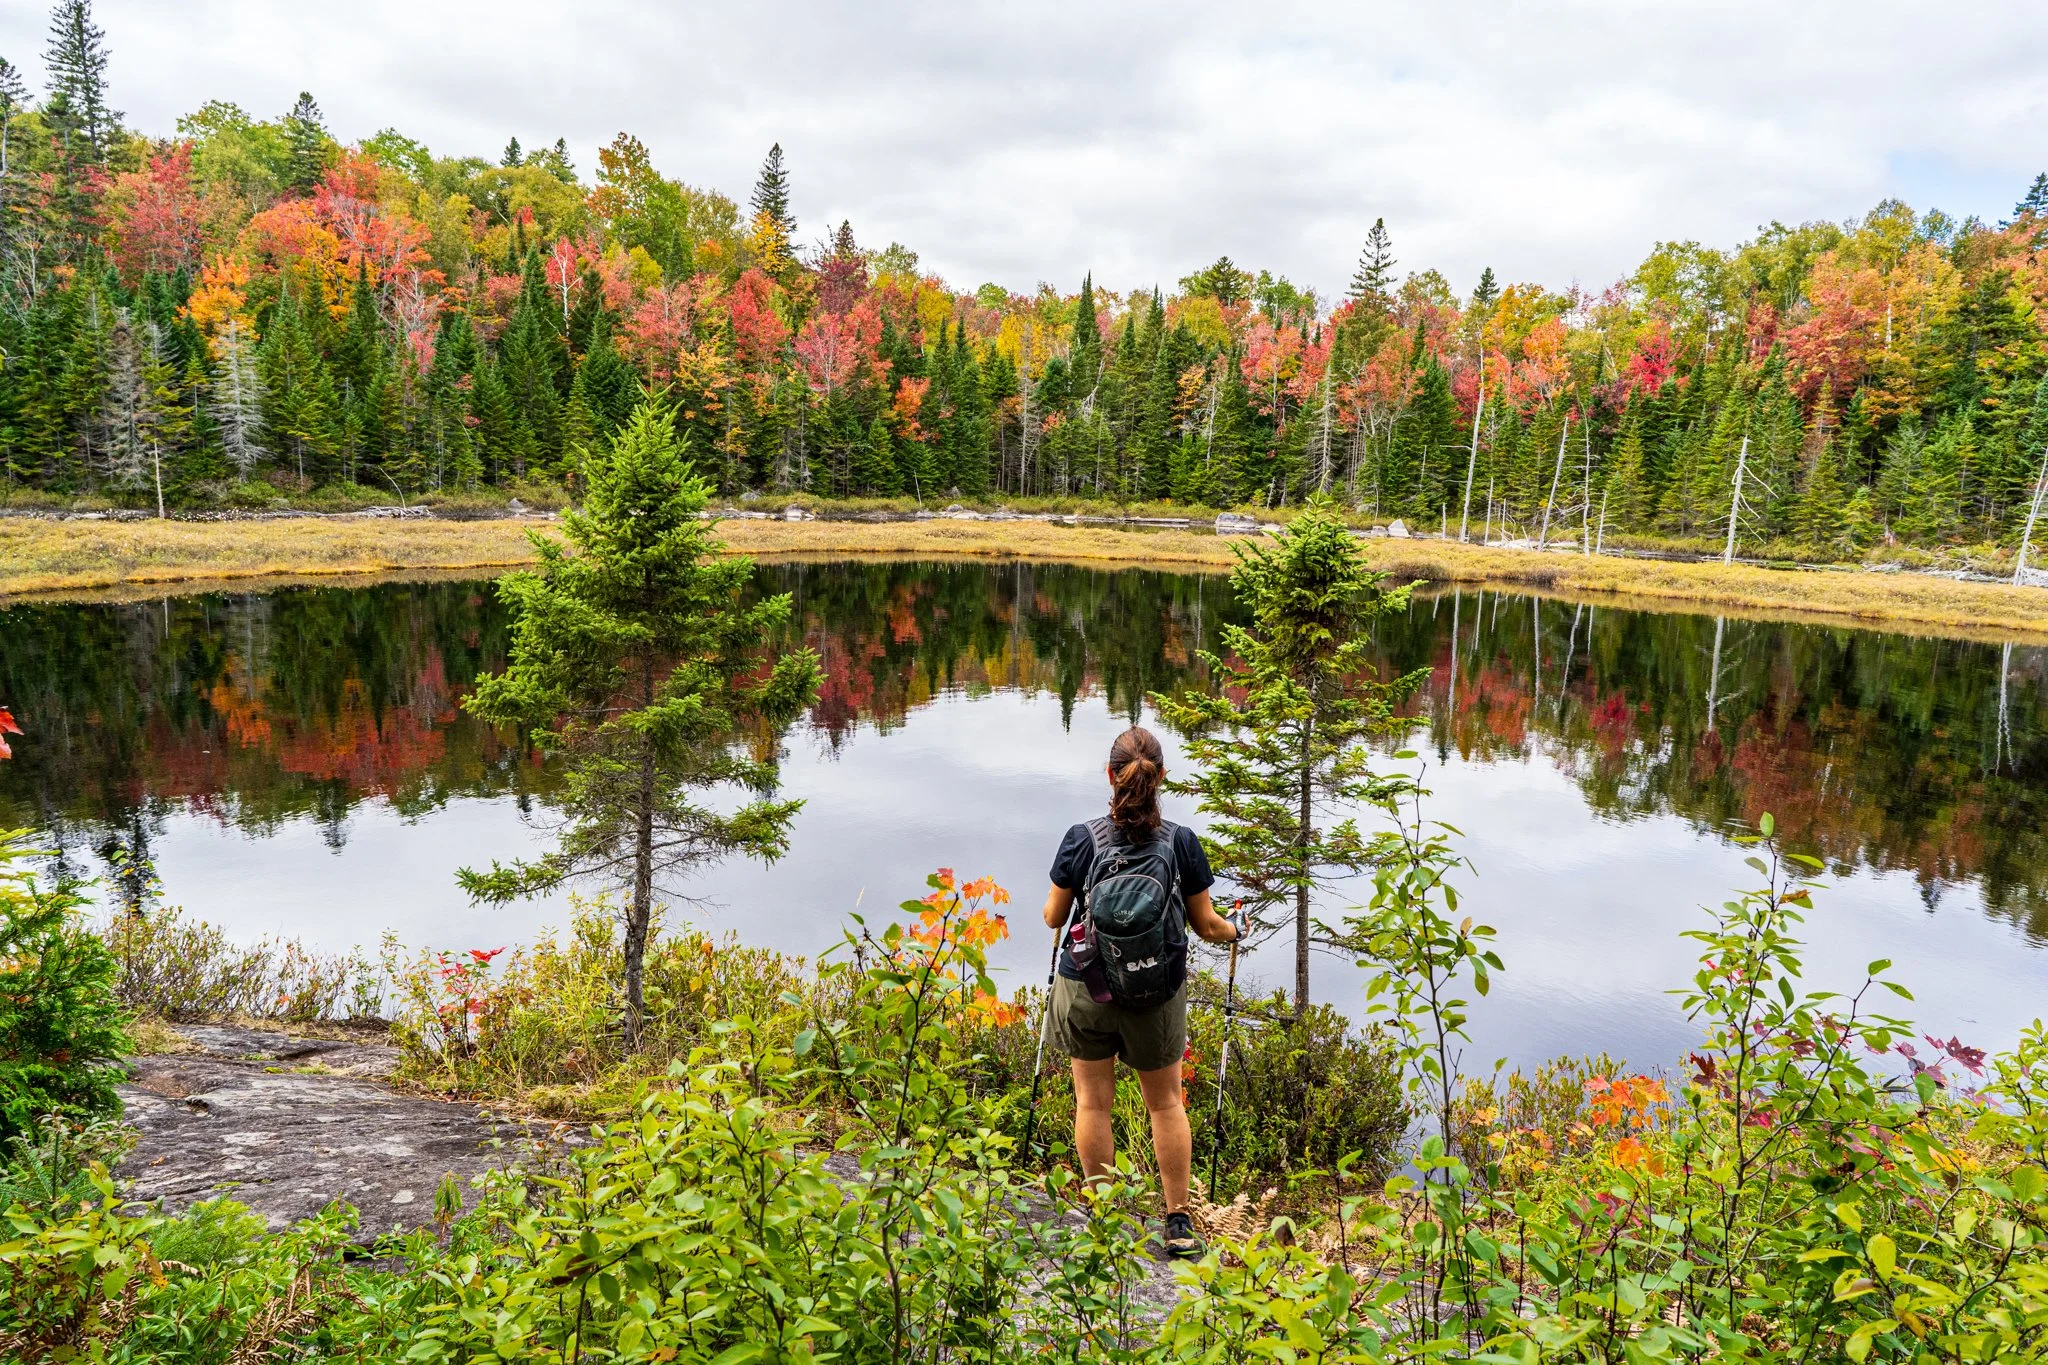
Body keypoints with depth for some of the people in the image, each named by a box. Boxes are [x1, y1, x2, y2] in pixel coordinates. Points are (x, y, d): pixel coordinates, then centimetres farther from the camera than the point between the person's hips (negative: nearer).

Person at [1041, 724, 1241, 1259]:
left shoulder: (1081, 838, -14)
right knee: (1165, 1101, 18)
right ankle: (1178, 1223, 25)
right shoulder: (1182, 842, -13)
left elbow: (1054, 919, -3)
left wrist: (1054, 904, 21)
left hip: (1085, 988, 0)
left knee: (1093, 1100, 14)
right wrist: (1234, 930, 19)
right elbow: (1205, 924, -4)